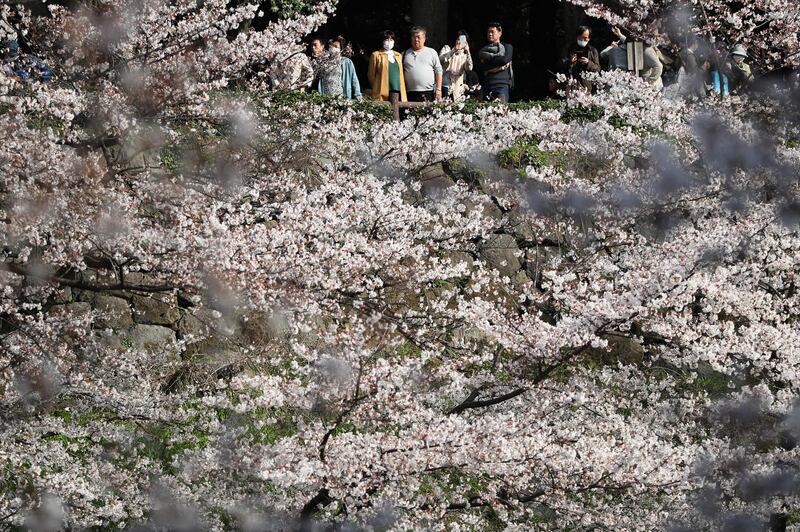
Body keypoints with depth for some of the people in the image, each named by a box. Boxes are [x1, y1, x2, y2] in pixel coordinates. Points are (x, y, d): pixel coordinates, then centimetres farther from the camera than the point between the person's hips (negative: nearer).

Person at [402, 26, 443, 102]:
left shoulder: (432, 52, 11)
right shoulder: (406, 54, 15)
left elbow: (438, 72, 8)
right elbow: (401, 73, 13)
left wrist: (438, 89, -1)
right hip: (410, 93, 1)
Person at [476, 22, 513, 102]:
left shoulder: (507, 47, 12)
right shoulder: (483, 50, 19)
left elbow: (505, 60, -9)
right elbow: (480, 68, 4)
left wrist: (489, 58, 3)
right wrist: (498, 67, -6)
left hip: (502, 84, -4)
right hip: (487, 85, 4)